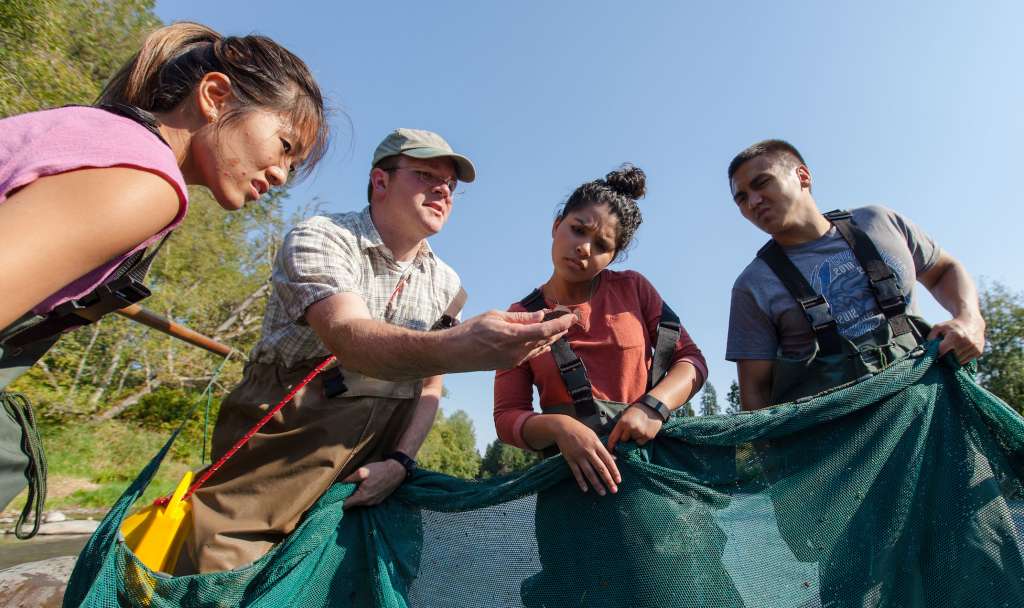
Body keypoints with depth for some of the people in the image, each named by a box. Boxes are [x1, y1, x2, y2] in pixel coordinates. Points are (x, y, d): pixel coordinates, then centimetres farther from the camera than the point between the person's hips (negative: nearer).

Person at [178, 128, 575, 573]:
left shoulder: (446, 285, 5)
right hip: (286, 431, -3)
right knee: (222, 563, -14)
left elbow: (429, 386, 8)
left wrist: (400, 461, -7)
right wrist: (457, 347, -49)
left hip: (373, 457, 4)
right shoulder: (320, 237, -12)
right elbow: (347, 338, -31)